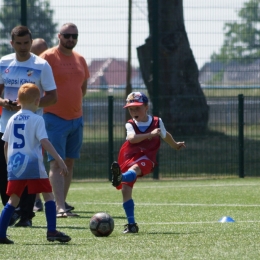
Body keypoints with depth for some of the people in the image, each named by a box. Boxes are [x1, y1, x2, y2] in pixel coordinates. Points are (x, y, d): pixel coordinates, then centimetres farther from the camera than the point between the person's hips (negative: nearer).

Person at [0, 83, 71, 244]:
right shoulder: (37, 119, -6)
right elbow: (44, 141, -15)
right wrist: (59, 159, -17)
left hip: (15, 164, 5)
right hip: (33, 164, -5)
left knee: (13, 199, 10)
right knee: (49, 195, 3)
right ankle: (52, 231, -5)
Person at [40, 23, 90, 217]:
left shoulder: (80, 60, 12)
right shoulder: (48, 57, -8)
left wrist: (74, 103, 13)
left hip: (76, 119, 7)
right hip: (55, 119, -7)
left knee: (70, 163, 9)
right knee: (57, 163, -12)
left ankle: (62, 204, 16)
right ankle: (60, 208, -18)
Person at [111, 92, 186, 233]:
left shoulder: (157, 122, 7)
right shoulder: (130, 125, 3)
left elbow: (165, 135, 31)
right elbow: (132, 138, -20)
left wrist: (175, 145, 48)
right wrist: (150, 134, -33)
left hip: (146, 158, -2)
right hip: (129, 158, 2)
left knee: (134, 168, -37)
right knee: (125, 190, -6)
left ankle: (120, 177, -71)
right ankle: (131, 224, -2)